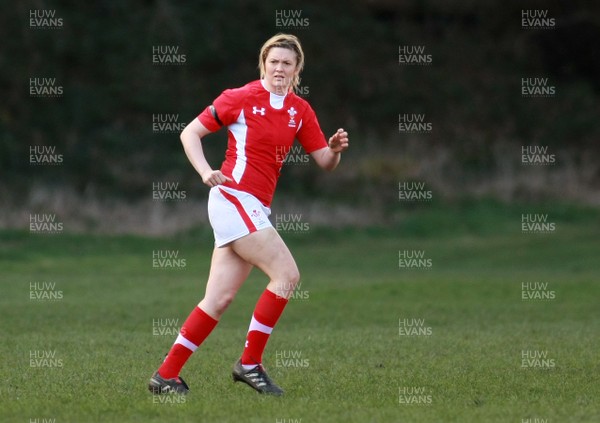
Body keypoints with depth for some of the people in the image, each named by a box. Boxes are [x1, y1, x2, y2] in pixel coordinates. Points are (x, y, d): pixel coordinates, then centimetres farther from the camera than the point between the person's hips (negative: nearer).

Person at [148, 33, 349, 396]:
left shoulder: (300, 111, 11)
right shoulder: (241, 98, -5)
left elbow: (324, 161, 12)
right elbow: (190, 132, -1)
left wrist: (335, 149, -11)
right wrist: (206, 172, -16)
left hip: (257, 209, 7)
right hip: (233, 198, -7)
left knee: (219, 299, 4)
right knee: (287, 274, -15)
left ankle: (166, 375, 8)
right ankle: (250, 363, -6)